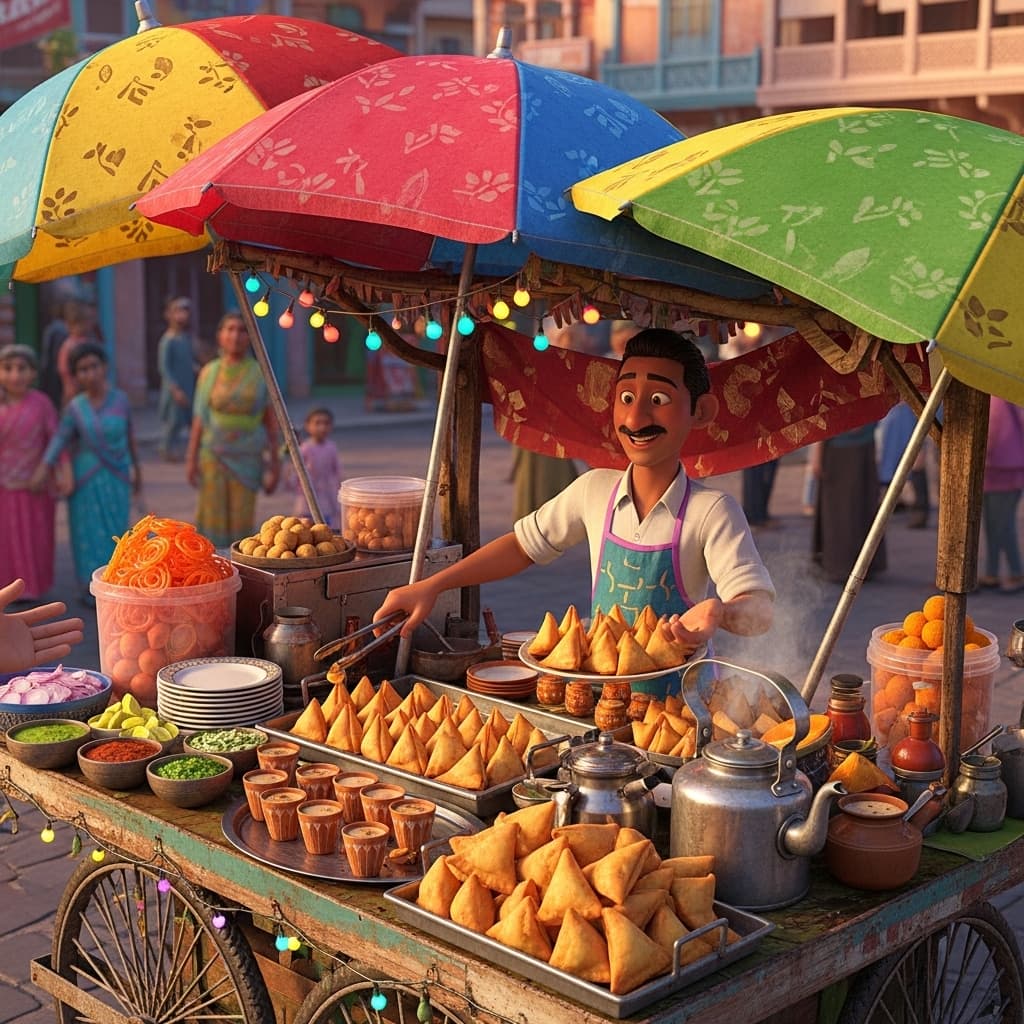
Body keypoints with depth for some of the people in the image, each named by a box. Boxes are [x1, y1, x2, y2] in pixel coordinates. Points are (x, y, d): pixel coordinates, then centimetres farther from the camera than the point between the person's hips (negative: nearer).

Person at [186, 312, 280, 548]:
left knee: (241, 521, 2)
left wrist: (275, 464, 0)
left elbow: (271, 422, 3)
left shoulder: (260, 373, 2)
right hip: (214, 456, 0)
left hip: (247, 458, 0)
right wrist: (191, 459, 1)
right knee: (213, 519, 0)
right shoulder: (209, 372, 4)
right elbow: (199, 419, 6)